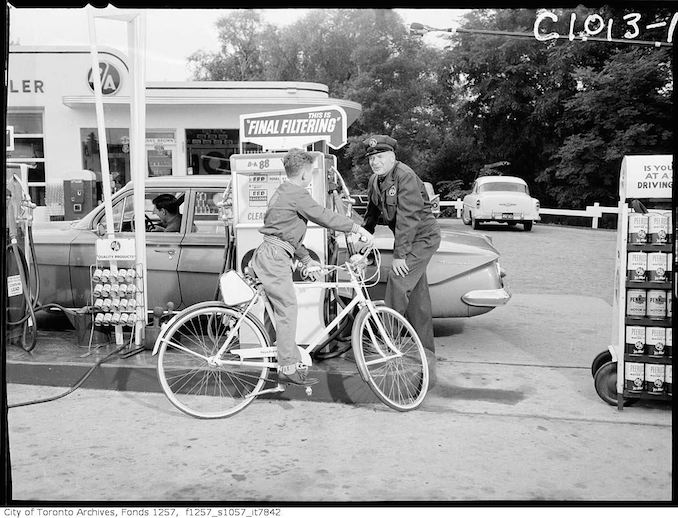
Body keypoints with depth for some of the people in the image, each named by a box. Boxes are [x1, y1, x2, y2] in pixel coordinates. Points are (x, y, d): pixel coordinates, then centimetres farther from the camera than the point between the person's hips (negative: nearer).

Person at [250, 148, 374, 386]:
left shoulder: (284, 192, 21)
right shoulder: (297, 194, -12)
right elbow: (324, 216, -17)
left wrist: (307, 260, 23)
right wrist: (358, 228, -10)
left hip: (268, 255, 11)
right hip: (274, 257, -11)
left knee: (282, 309, 13)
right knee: (287, 308, -7)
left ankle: (292, 361, 20)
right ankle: (288, 368, -2)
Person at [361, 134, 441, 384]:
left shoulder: (405, 177, -20)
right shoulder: (374, 181, 6)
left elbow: (408, 218, -26)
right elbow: (371, 215, 17)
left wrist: (399, 254, -27)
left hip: (423, 237, -8)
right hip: (406, 240, 8)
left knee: (398, 279, -22)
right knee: (417, 300, 9)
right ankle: (427, 356, 16)